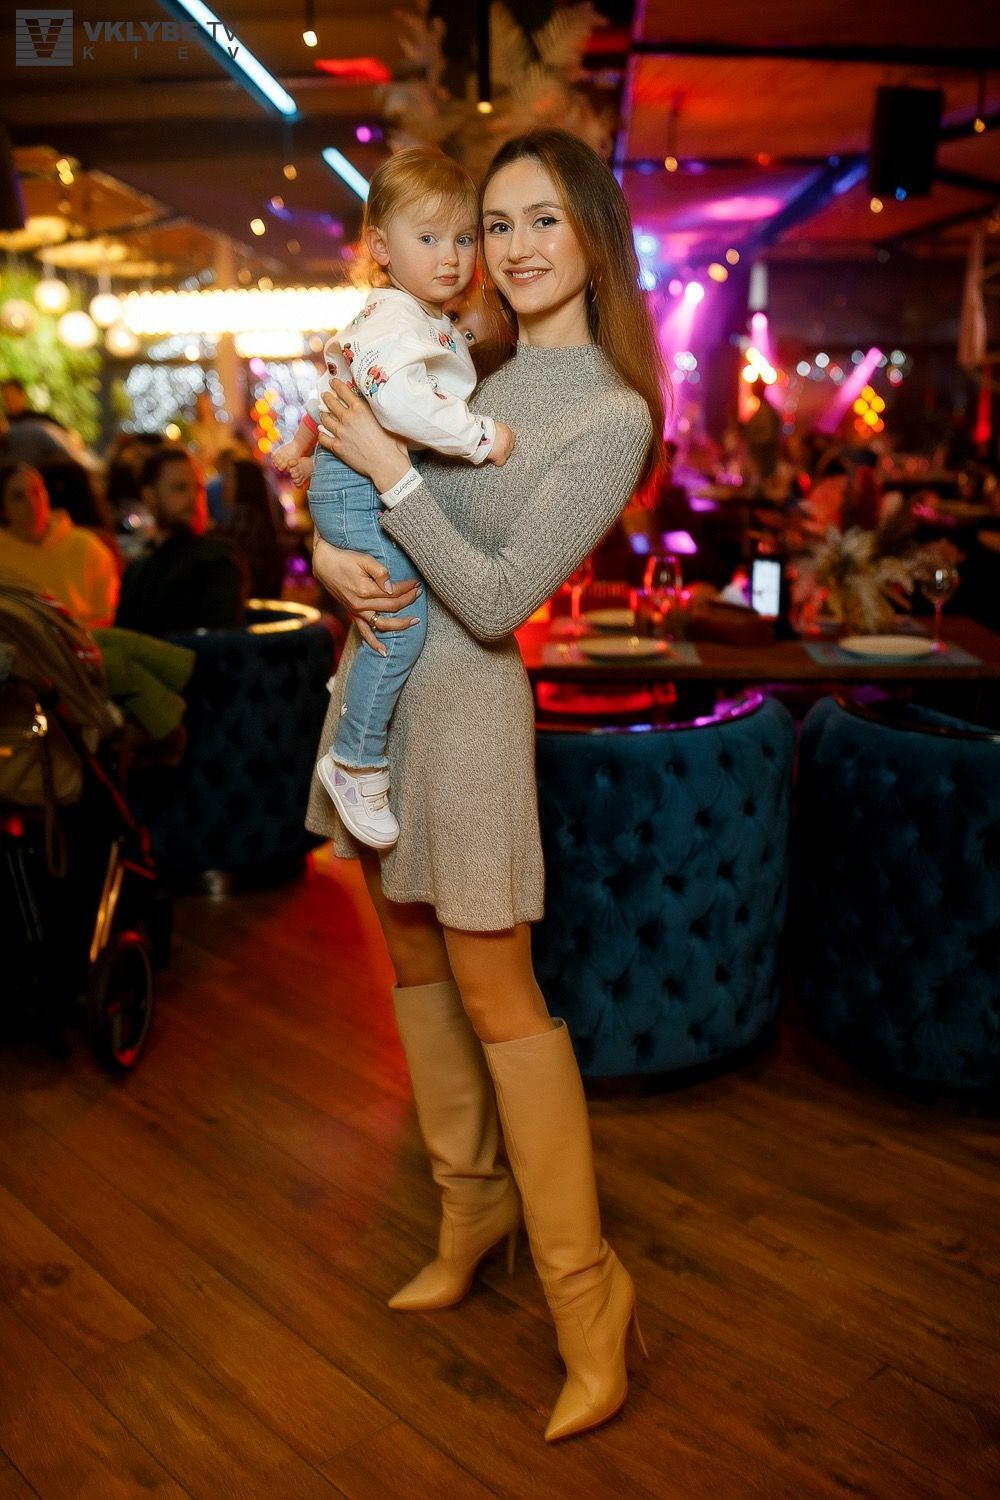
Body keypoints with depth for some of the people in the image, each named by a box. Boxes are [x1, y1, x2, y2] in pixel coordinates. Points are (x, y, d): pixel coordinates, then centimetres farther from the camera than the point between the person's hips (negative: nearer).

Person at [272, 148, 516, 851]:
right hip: (361, 487, -11)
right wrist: (482, 435, -30)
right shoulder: (394, 319, -19)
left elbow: (339, 374, 27)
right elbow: (399, 399, -38)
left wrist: (302, 439, 37)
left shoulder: (430, 320, 16)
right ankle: (357, 763, -2)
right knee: (403, 622, -13)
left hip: (392, 483, 11)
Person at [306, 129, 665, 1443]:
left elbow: (496, 603, -19)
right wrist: (330, 555, -7)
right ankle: (473, 1207, 36)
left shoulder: (613, 413, -13)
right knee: (415, 963, 16)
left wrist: (389, 468, -18)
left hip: (465, 700, -7)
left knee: (495, 996, -2)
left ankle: (587, 1300, 15)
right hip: (379, 675, 7)